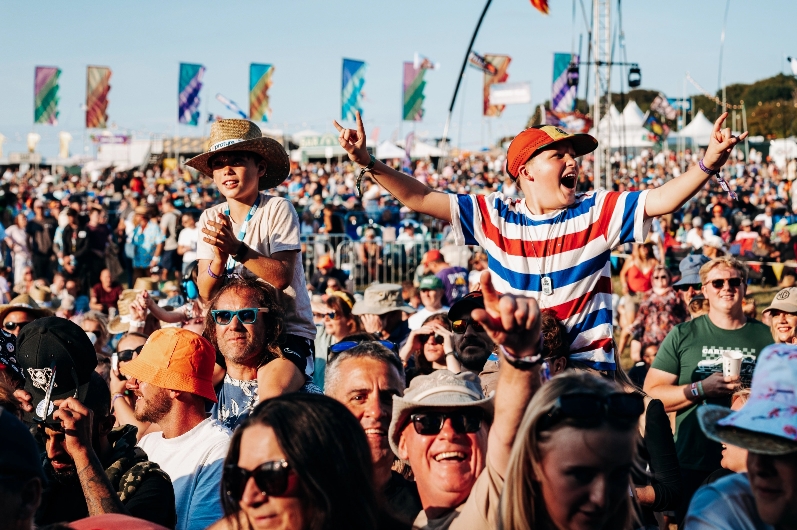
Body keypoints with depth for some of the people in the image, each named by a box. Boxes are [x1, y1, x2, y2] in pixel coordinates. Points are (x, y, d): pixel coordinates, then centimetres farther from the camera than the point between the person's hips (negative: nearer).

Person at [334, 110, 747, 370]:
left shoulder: (597, 212, 0)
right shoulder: (493, 216, 1)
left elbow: (662, 200, -10)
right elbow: (420, 199, -1)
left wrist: (708, 164, -26)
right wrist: (370, 164, -13)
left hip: (587, 364, -1)